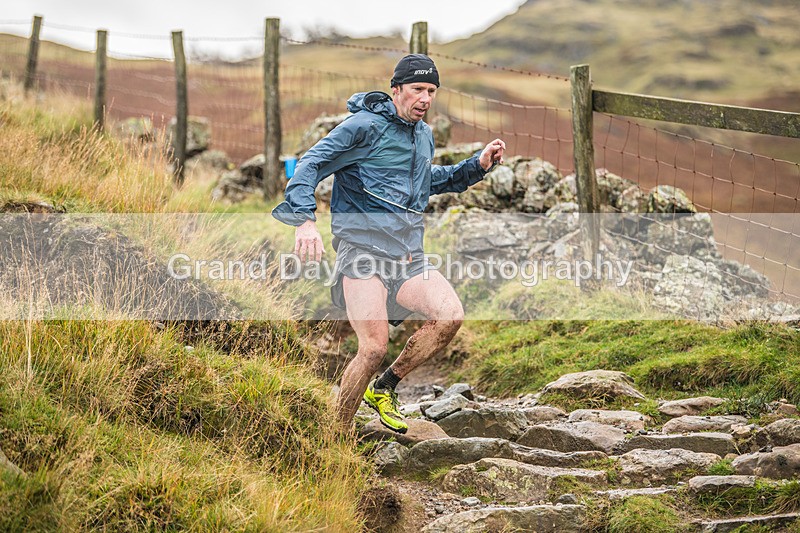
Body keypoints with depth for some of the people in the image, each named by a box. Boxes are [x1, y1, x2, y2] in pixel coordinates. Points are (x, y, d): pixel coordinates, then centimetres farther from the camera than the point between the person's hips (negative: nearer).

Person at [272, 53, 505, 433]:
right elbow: (311, 164, -11)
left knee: (450, 316, -18)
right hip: (362, 246, -7)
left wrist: (477, 166, 27)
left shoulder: (424, 135, 19)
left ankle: (384, 388, 3)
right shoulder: (365, 126, -4)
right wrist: (305, 219, -26)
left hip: (407, 255, 7)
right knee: (374, 347, -19)